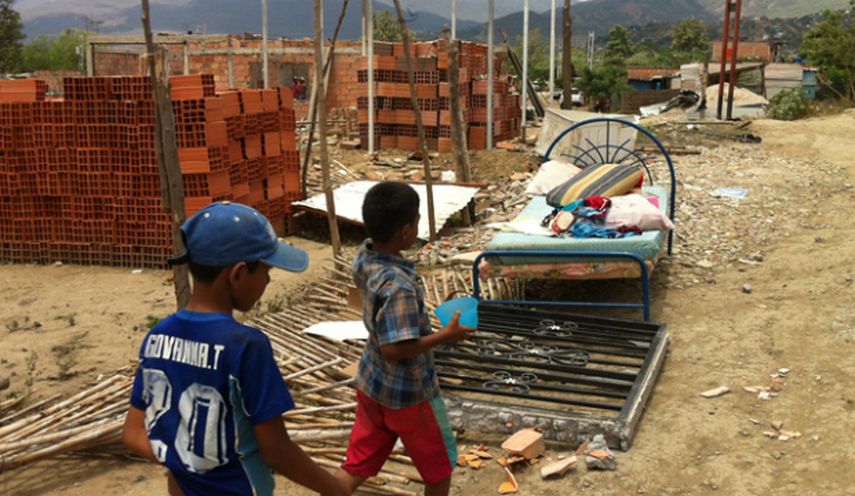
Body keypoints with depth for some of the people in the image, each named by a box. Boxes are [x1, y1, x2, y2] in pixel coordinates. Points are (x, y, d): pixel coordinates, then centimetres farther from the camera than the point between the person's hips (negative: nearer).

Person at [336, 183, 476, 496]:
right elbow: (395, 348, -32)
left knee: (358, 465, 19)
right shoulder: (398, 286, -34)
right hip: (408, 391, -7)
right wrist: (445, 336, -23)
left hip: (372, 382, 8)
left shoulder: (363, 258, -7)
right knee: (440, 463, 18)